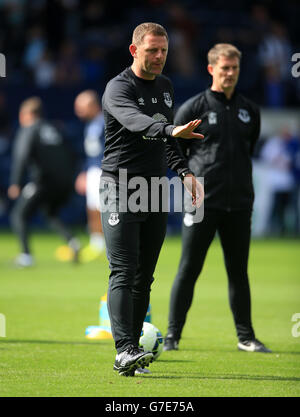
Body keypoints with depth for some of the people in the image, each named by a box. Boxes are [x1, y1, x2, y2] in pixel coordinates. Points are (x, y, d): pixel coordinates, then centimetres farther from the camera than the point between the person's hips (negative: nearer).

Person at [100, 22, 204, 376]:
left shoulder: (166, 87, 14)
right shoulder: (118, 88, -11)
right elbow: (136, 121, -33)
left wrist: (184, 171, 10)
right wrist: (172, 130, -50)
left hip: (155, 189, 7)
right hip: (120, 189, -7)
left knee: (144, 277, 6)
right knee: (124, 273, -14)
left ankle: (129, 354, 9)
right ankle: (125, 351, -21)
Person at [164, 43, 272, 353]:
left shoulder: (250, 110, 11)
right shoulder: (193, 107, -2)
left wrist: (241, 181, 14)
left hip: (239, 204, 4)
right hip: (202, 202, -4)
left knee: (239, 271, 8)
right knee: (188, 269, -3)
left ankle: (245, 337, 14)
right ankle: (172, 334, 3)